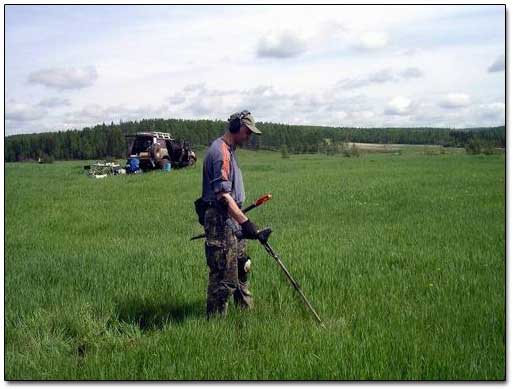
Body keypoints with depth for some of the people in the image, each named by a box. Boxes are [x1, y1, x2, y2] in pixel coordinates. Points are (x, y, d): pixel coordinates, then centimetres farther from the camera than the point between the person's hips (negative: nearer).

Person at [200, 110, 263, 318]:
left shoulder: (229, 150, 15)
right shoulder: (220, 152, -18)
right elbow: (223, 195, -26)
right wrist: (245, 222, -31)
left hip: (232, 221, 11)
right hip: (221, 221, -11)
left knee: (241, 268, 21)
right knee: (224, 277, -6)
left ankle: (247, 311, 35)